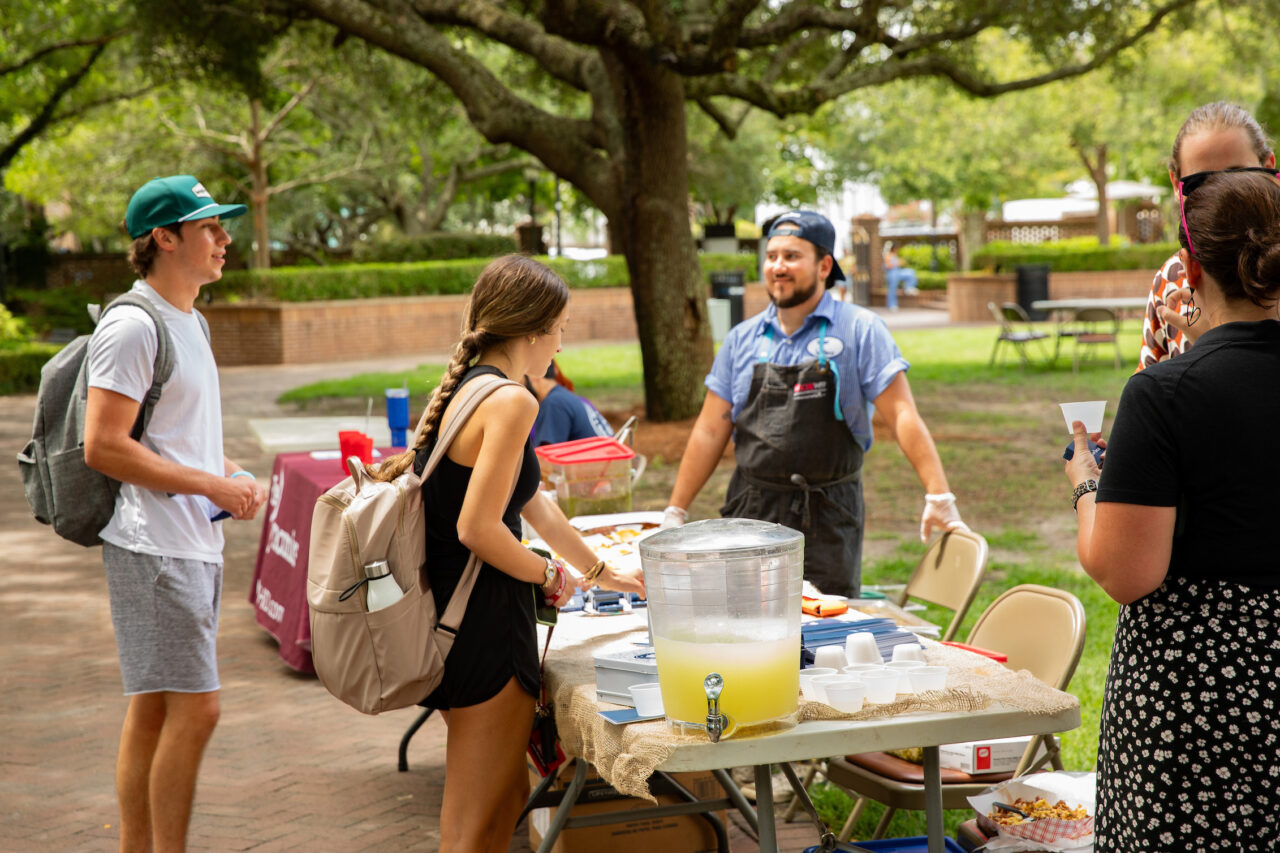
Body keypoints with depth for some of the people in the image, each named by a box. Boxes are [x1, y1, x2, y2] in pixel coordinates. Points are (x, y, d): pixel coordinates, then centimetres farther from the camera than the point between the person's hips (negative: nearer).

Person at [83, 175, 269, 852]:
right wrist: (213, 485, -17)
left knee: (153, 708, 13)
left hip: (194, 542, 10)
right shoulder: (132, 326, -14)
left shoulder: (189, 321, 17)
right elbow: (103, 447, -20)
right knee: (194, 708, -9)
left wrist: (230, 473, 7)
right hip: (153, 546, -10)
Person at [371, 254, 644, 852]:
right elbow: (478, 529, -23)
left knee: (509, 793, 23)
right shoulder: (510, 401, -17)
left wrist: (604, 573, 32)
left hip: (447, 615, 10)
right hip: (484, 625, -10)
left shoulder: (462, 388, 13)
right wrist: (553, 577, -6)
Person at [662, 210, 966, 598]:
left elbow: (902, 416, -8)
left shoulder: (860, 330, -2)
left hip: (827, 521, -3)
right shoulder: (743, 339, 9)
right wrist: (675, 512, 10)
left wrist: (939, 497, -16)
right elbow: (711, 431, 11)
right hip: (751, 511, 3)